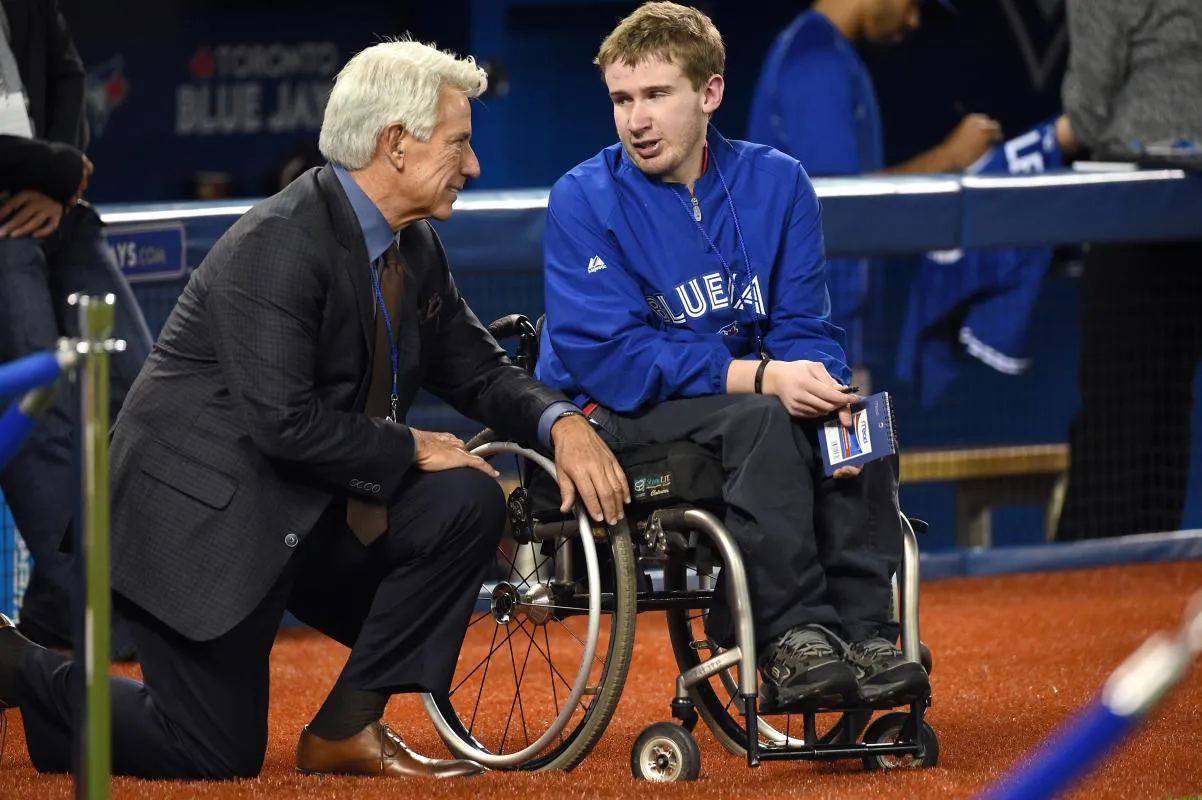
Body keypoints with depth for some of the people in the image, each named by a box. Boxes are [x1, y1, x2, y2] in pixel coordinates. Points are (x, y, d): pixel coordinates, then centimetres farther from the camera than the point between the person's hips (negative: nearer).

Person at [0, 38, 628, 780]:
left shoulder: (416, 247, 4)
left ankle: (348, 728, -4)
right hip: (207, 518, -8)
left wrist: (562, 423, -7)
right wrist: (408, 449, -16)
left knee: (467, 504, -12)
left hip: (310, 517, 8)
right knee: (221, 758, -6)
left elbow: (478, 368, 12)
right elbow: (286, 421, -28)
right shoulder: (280, 245, -23)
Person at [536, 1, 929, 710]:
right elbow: (609, 359, -20)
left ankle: (863, 634, -26)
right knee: (761, 419, -33)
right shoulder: (584, 200, -12)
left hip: (744, 394, 4)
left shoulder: (776, 182, 1)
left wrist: (827, 394, -26)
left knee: (859, 408, -24)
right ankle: (792, 640, -35)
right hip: (611, 421, -4)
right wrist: (760, 377, -29)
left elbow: (804, 328, -1)